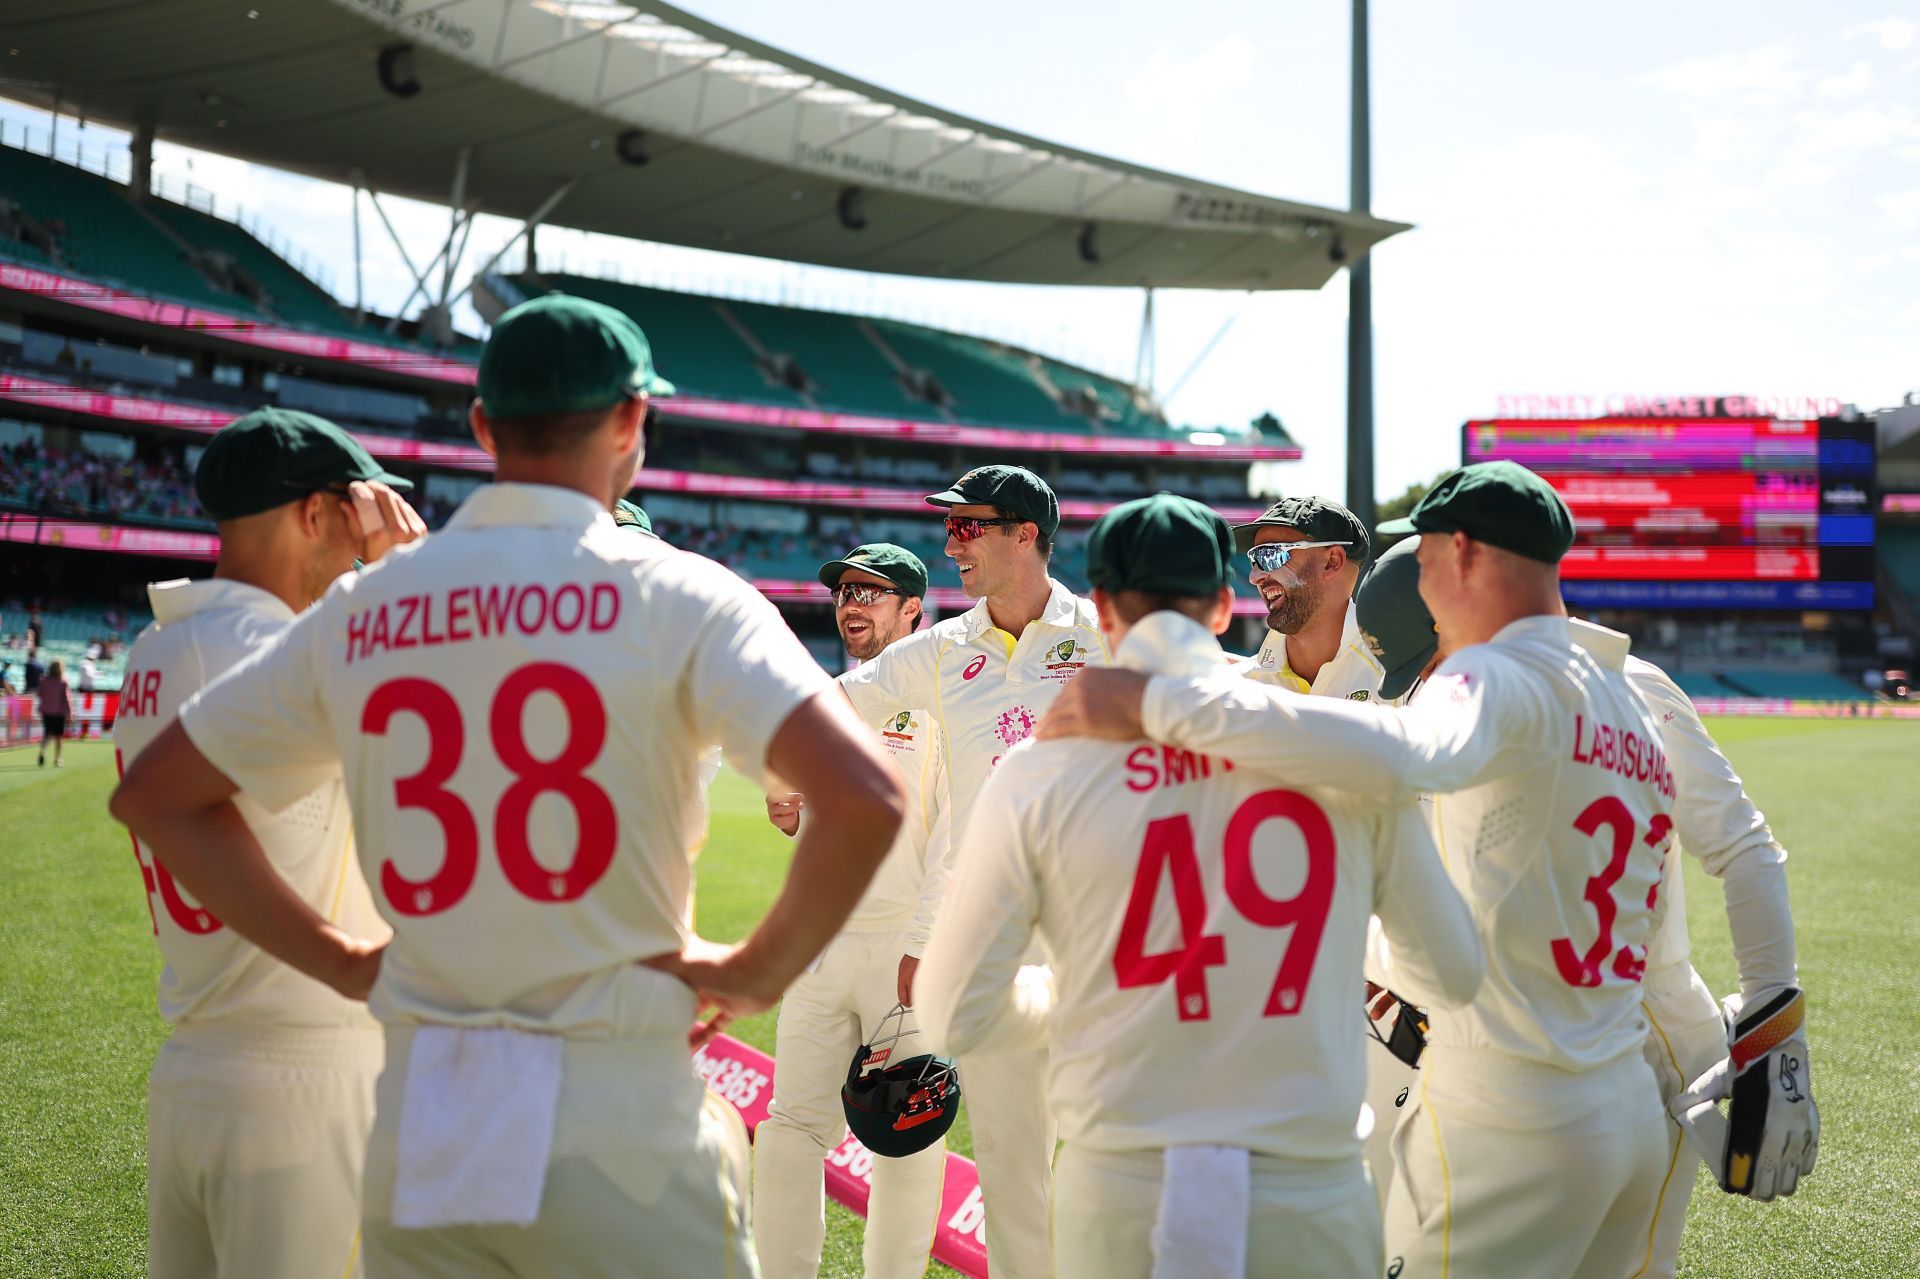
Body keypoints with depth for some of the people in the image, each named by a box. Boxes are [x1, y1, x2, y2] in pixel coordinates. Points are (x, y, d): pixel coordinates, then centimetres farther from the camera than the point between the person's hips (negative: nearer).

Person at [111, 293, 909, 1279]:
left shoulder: (359, 609, 5)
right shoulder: (675, 594, -7)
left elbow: (154, 793, 14)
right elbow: (863, 797, -19)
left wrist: (347, 964, 12)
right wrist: (760, 970, -4)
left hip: (414, 1134, 4)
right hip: (621, 1124, -4)